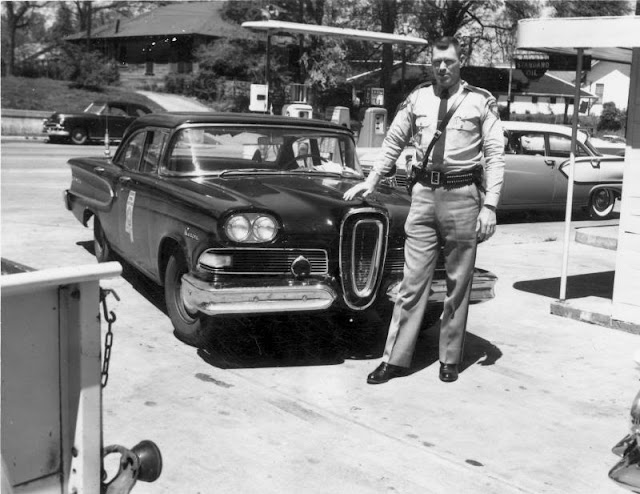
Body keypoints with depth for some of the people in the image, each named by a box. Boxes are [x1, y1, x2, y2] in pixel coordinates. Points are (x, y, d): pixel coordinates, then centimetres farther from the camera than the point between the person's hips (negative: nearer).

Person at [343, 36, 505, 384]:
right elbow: (393, 142, 19)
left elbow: (495, 155, -2)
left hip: (462, 195, -2)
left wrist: (490, 205, -9)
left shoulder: (481, 102, 0)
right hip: (425, 192, 2)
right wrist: (371, 180, 13)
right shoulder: (417, 99, 8)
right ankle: (396, 358, 7)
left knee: (458, 282, 6)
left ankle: (450, 358, 18)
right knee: (413, 279, 1)